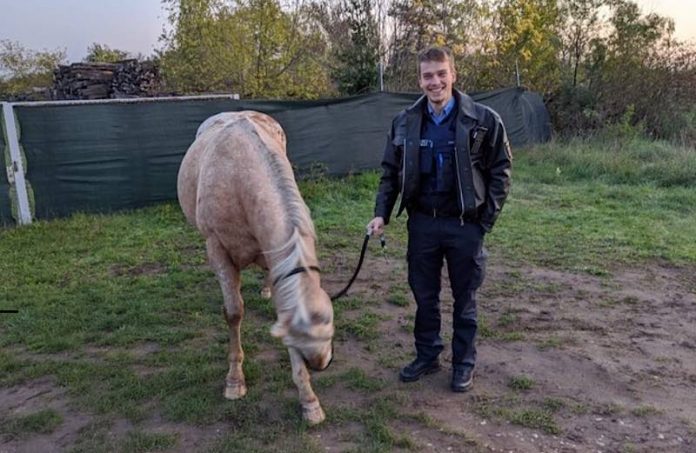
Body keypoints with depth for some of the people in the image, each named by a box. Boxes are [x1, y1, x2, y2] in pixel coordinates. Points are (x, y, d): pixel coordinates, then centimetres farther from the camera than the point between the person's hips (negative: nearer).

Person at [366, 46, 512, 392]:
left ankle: (464, 364, 28)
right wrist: (382, 213, -3)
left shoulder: (483, 120, -7)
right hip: (422, 222, 3)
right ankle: (427, 355, 33)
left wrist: (488, 217, -7)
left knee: (464, 298, 11)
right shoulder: (405, 123, 1)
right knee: (424, 295, 14)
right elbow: (390, 172, 7)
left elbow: (501, 169, -2)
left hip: (464, 224, -2)